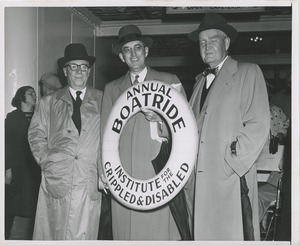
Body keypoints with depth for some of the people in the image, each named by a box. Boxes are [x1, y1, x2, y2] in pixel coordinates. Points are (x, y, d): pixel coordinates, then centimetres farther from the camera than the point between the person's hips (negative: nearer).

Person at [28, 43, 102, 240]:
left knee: (85, 234, -1)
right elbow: (36, 135, 10)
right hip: (56, 180, 1)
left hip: (90, 182, 0)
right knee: (53, 232, 2)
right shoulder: (48, 102, 12)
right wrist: (46, 161, -2)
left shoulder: (103, 101, 9)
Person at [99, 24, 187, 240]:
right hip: (122, 175, 2)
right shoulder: (112, 88, 16)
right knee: (124, 231, 0)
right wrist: (104, 170, 3)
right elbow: (106, 132, 12)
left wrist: (161, 119, -10)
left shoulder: (169, 81, 10)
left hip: (158, 172, -2)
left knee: (158, 231, -6)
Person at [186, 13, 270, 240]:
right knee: (202, 233, 5)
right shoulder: (201, 80, 21)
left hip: (231, 179, -5)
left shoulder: (248, 72, 2)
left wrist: (232, 163, -13)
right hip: (199, 180, 5)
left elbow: (259, 125, -8)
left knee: (231, 234, -4)